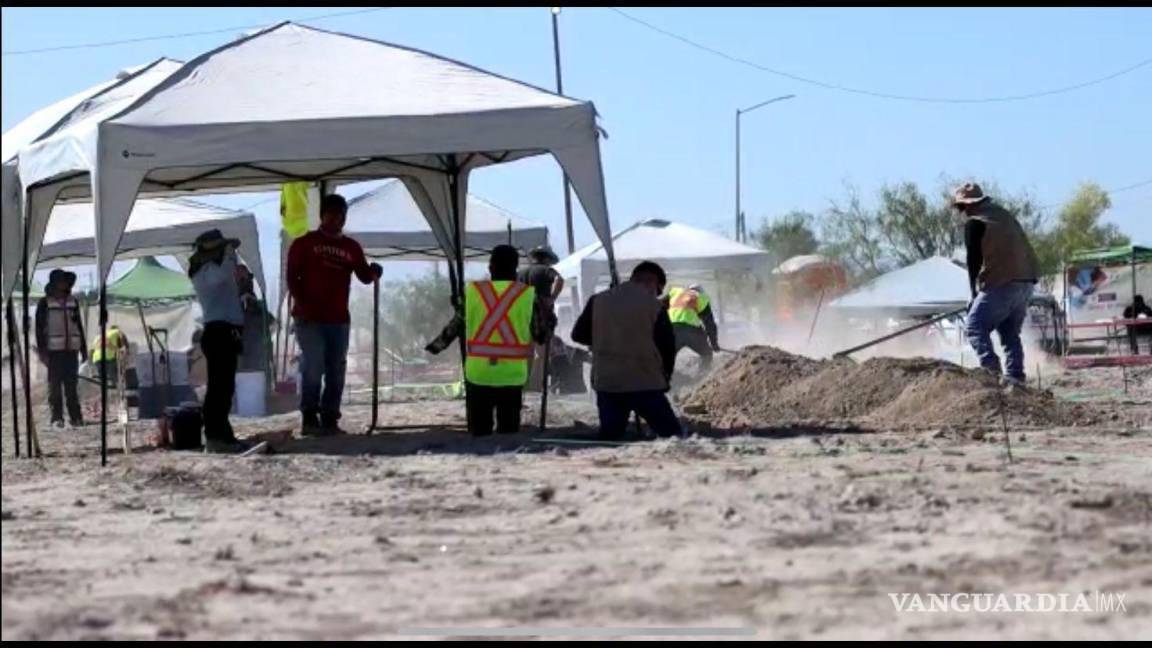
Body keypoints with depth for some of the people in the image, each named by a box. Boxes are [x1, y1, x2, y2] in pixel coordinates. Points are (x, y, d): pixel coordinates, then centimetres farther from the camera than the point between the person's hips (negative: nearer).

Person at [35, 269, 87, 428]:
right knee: (55, 385, -3)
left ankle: (75, 417, 6)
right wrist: (42, 351, -8)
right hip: (54, 350, -4)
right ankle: (57, 418, -1)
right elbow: (39, 328, -2)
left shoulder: (72, 302, 13)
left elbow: (79, 326, 18)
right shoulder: (45, 303, 0)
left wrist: (83, 349, 16)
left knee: (71, 385, 4)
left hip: (71, 349, 4)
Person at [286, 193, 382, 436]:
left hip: (339, 319, 5)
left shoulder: (351, 248, 12)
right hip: (310, 318, -5)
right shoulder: (305, 244, 3)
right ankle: (309, 419, -9)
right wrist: (301, 304, -14)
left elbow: (363, 275, 5)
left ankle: (330, 420, 12)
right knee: (313, 366, -13)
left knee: (337, 371, 6)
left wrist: (373, 272, -19)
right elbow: (292, 275, -2)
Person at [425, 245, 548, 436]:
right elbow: (540, 335, 1)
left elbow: (455, 326, 5)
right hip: (512, 375, -1)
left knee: (479, 432, 10)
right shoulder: (527, 295, -4)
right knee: (508, 430, 8)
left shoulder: (473, 291, -2)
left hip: (478, 374, 1)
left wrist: (436, 346, 22)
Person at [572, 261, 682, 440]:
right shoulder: (654, 306, -5)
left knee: (609, 437, 12)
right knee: (672, 434, 3)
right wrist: (665, 376, 16)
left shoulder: (598, 301, 5)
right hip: (645, 385, -4)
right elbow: (668, 346, -1)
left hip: (605, 383, 4)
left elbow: (578, 335, 12)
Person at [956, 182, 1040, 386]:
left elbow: (974, 260, -5)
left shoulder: (974, 223, -5)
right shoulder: (1003, 214, 19)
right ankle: (1015, 375, 7)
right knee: (1010, 332, 14)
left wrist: (974, 294, 5)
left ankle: (991, 368, -20)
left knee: (976, 327, -5)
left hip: (1002, 283, -8)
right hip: (1026, 280, 8)